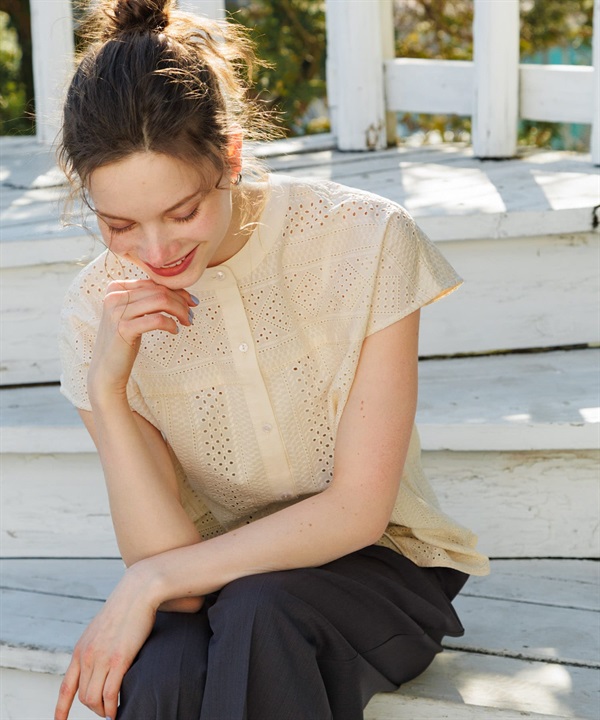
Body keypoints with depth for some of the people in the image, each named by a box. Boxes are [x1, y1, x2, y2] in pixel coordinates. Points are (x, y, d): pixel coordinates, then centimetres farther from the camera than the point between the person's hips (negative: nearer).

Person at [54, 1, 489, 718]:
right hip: (214, 585, 2)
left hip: (371, 565, -1)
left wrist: (152, 579, -20)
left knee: (257, 607, -34)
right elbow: (165, 560, -14)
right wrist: (106, 387, -26)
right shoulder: (98, 312, -8)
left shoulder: (366, 241, -16)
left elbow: (358, 510, -15)